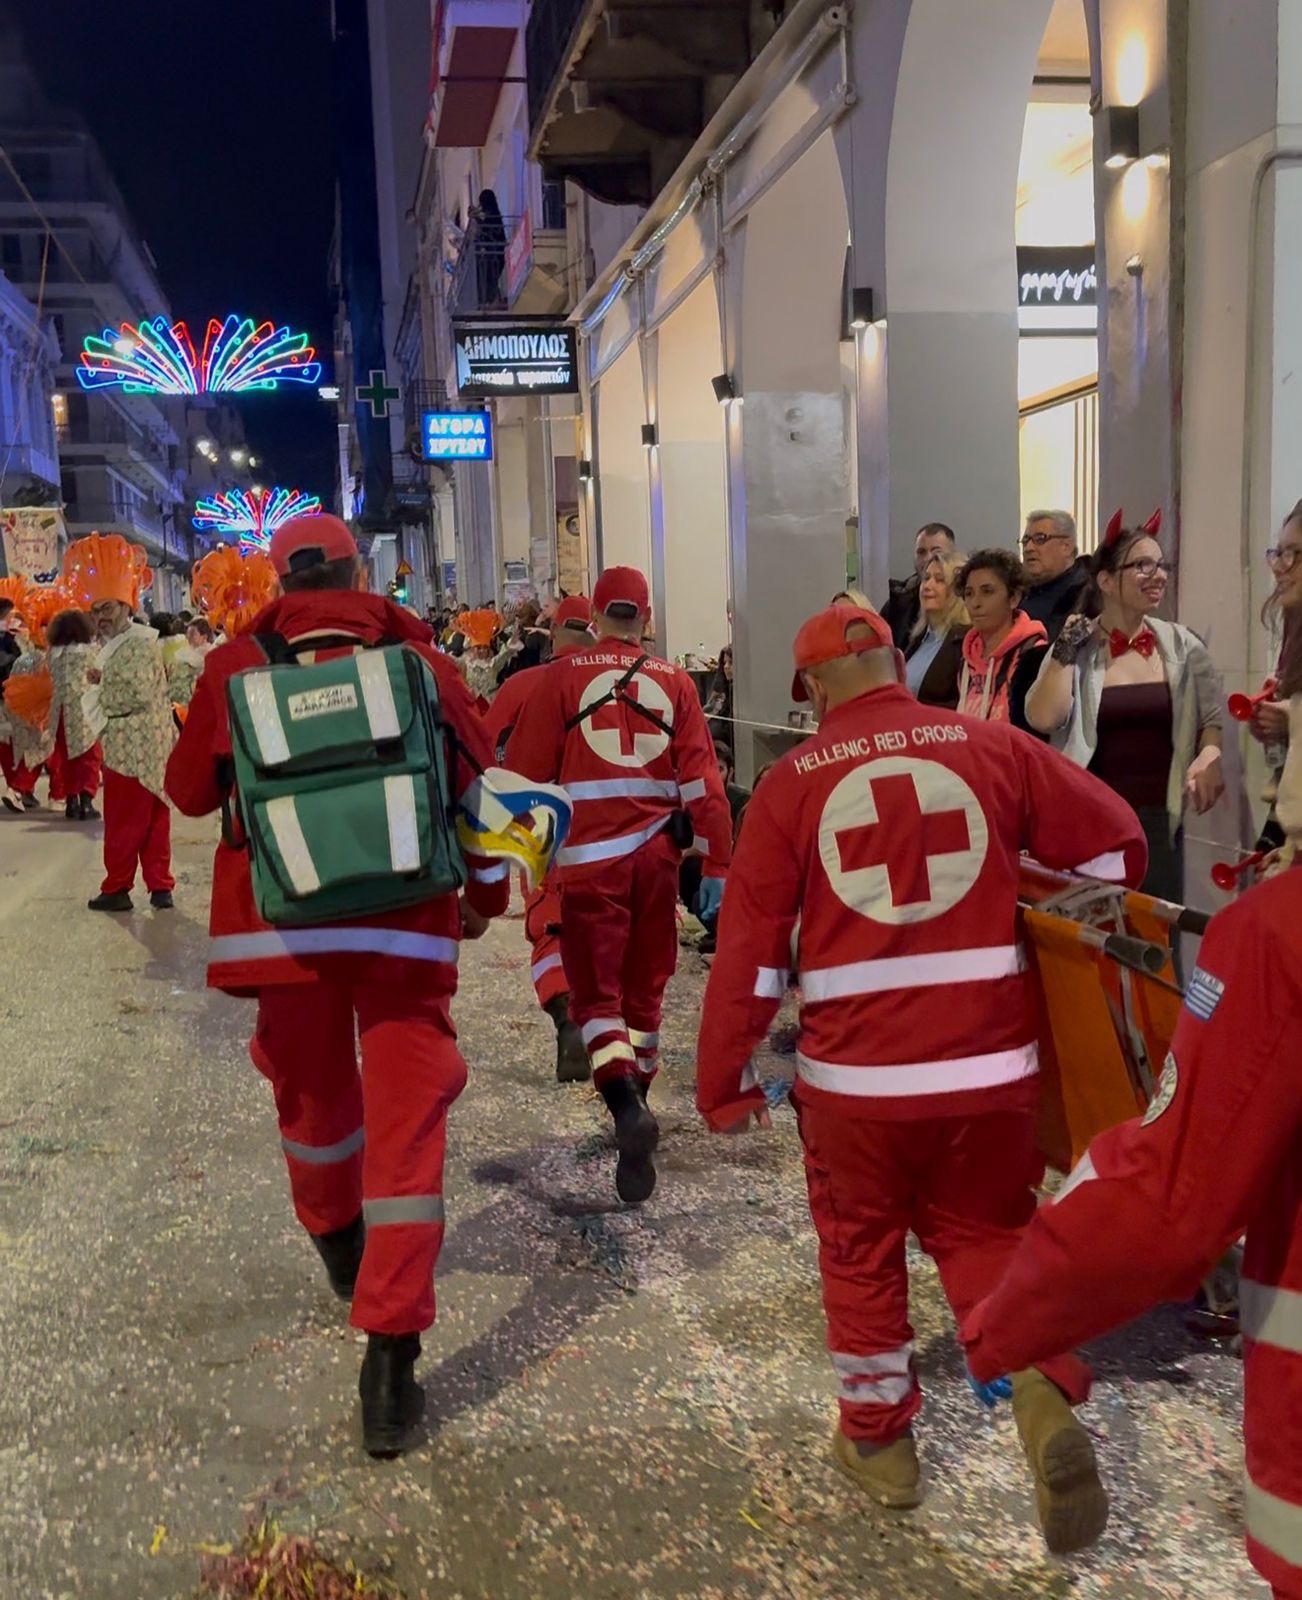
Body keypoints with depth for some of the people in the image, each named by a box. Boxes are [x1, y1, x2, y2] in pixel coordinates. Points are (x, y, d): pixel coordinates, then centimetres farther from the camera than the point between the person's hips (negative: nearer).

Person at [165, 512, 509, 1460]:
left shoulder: (237, 667, 0)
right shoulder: (417, 659, 0)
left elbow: (190, 792, 10)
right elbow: (478, 780, 5)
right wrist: (486, 891, 19)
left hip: (285, 923, 1)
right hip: (406, 925, -1)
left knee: (315, 1098, 23)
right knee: (406, 1127, 1)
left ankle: (340, 1247, 48)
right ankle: (391, 1351, -4)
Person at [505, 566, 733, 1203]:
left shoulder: (562, 677, -2)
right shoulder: (676, 682, 5)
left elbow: (524, 772, -2)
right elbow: (701, 781, 3)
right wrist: (718, 858, 8)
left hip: (588, 857, -3)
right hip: (656, 856, 3)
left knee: (596, 989, 2)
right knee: (645, 986, 17)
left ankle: (625, 1104, -21)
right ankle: (635, 1101, 30)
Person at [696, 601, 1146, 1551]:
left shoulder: (792, 783, -2)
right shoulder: (993, 747, 1)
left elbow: (749, 948, -3)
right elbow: (1115, 841, 6)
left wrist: (724, 1081, 6)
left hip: (855, 1071, -1)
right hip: (994, 1064, 2)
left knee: (860, 1248, 20)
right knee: (987, 1233, 21)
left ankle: (879, 1439, 31)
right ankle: (1046, 1390, -2)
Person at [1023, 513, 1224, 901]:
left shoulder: (1182, 646, 6)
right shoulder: (1075, 647, 1)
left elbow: (1213, 716, 6)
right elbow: (1043, 719, -12)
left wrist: (1209, 756, -13)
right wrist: (1067, 650, -10)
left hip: (1159, 817, 1)